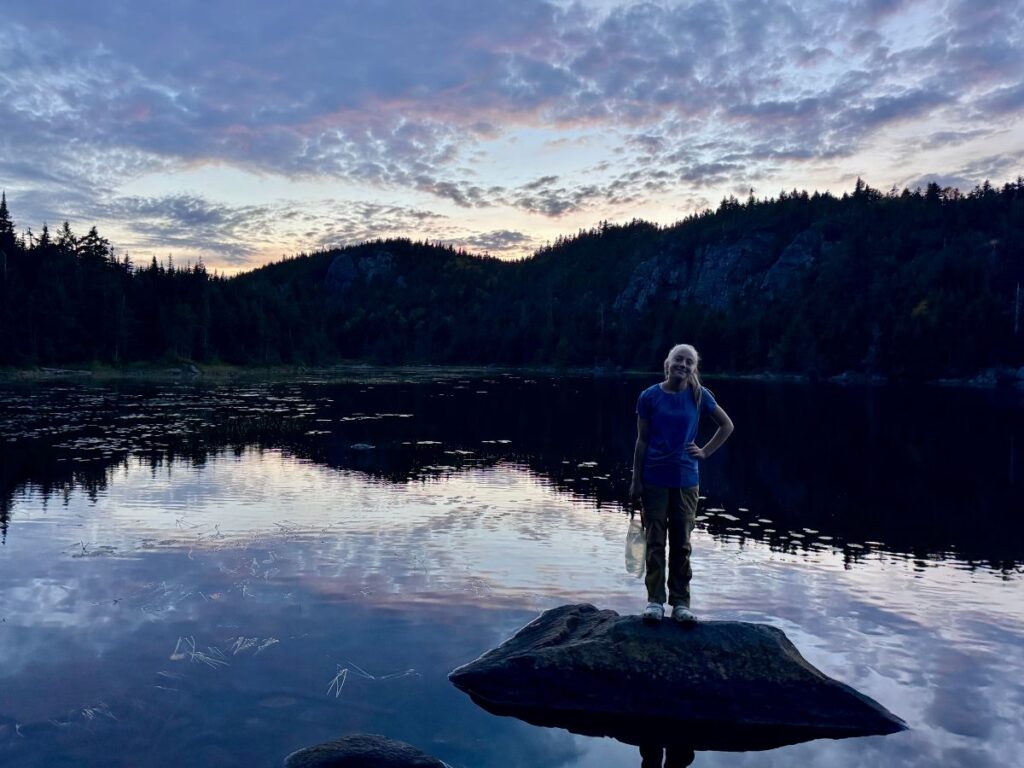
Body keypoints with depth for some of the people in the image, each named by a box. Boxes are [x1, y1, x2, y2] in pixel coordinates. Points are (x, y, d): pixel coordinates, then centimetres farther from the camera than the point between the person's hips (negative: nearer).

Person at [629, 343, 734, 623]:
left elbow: (727, 425, 12)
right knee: (655, 543, 5)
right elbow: (642, 440, 0)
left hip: (685, 479, 1)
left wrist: (705, 451, 3)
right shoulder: (650, 396, -3)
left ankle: (681, 603, 15)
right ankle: (655, 601, 14)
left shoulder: (699, 395, -1)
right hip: (654, 479, -1)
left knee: (681, 544, 7)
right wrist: (636, 480, -2)